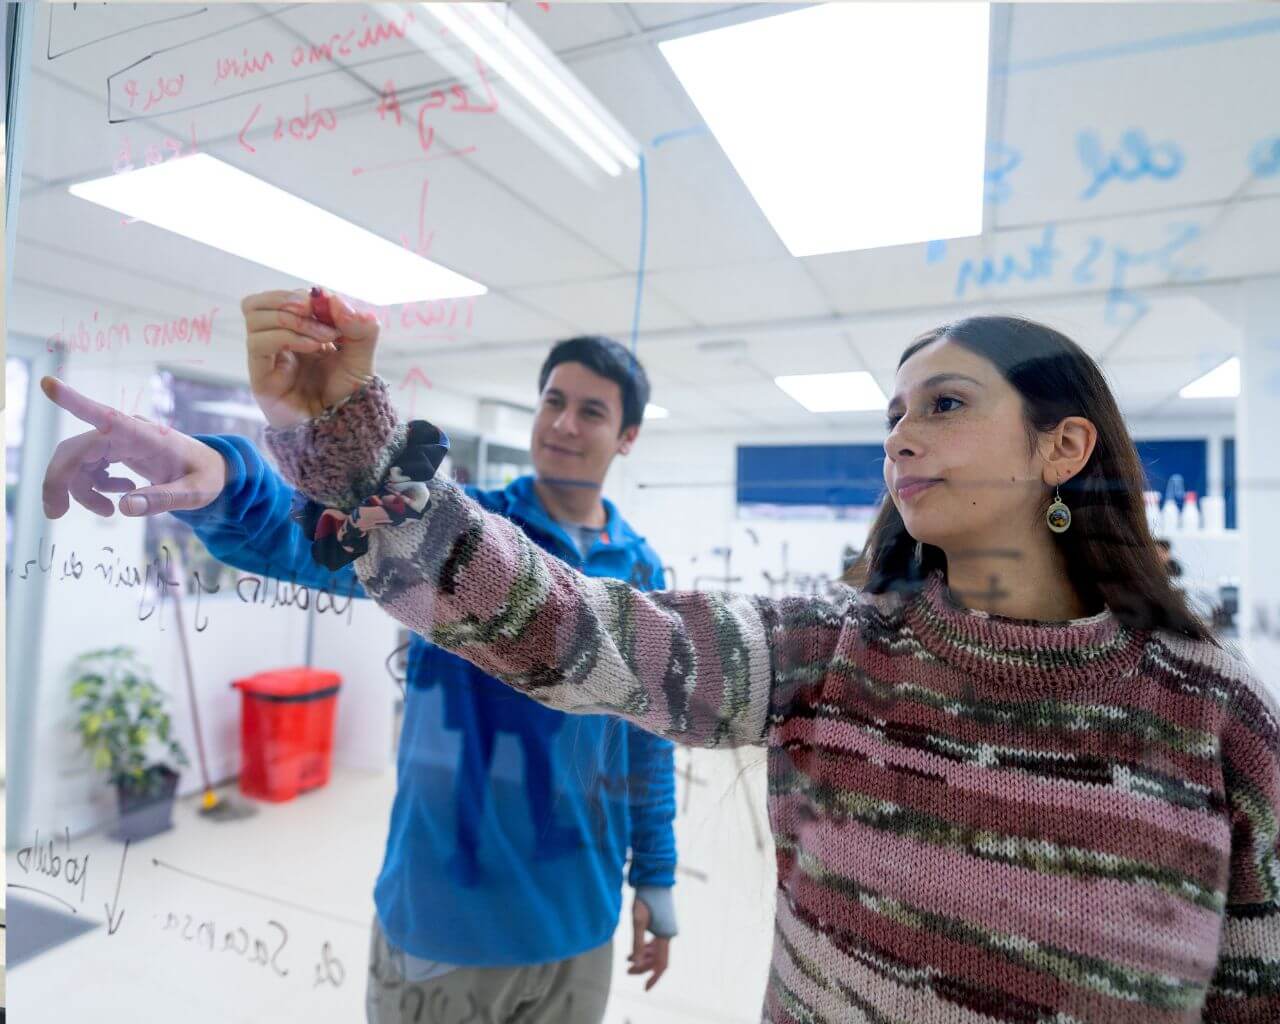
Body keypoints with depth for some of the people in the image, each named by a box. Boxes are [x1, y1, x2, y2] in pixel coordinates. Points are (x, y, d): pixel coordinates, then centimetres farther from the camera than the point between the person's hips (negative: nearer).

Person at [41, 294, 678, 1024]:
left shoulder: (641, 573, -1)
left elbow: (650, 739, 6)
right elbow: (315, 538, -29)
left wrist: (656, 882, 10)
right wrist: (221, 477, -50)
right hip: (443, 919, -2)